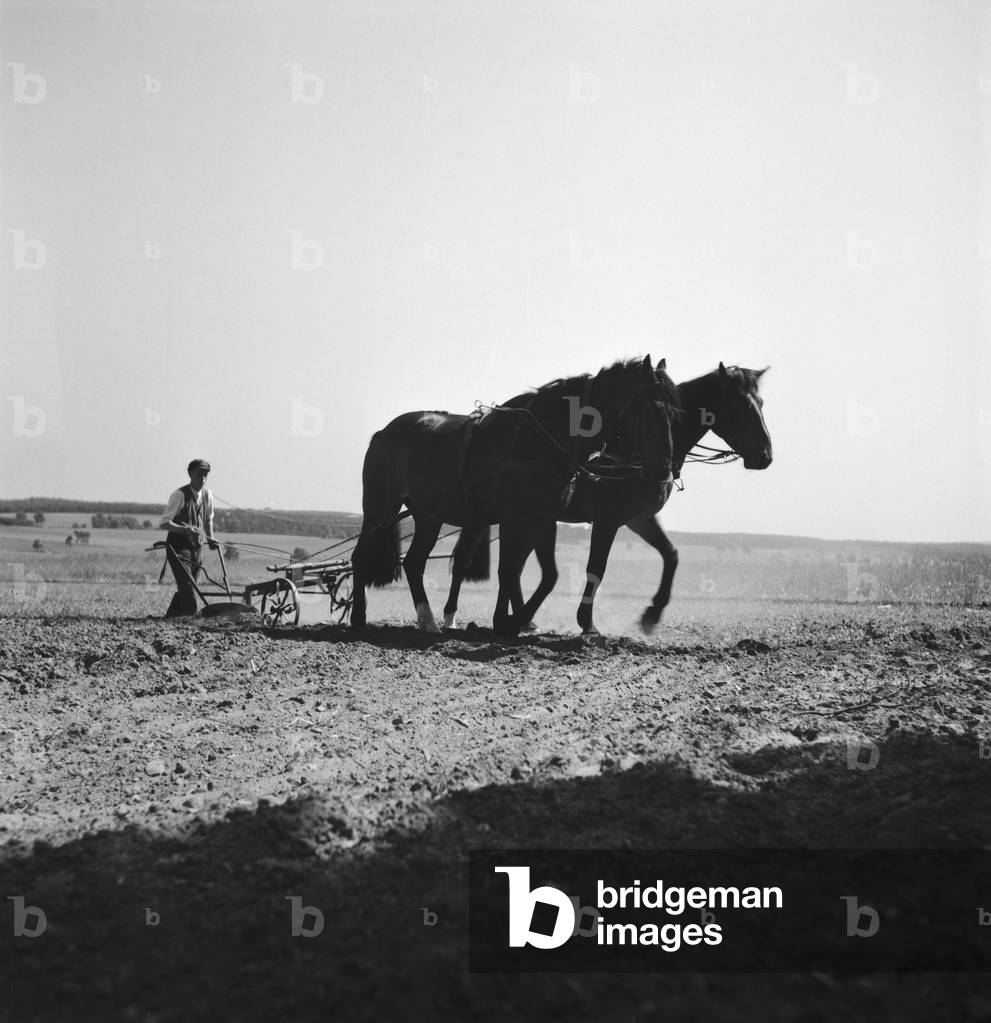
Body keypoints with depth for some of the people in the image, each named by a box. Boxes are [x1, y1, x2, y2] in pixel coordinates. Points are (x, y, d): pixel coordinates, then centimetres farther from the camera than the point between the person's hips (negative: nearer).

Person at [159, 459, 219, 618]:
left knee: (185, 588, 8)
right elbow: (163, 523, -17)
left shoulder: (207, 496, 6)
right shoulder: (180, 495, -13)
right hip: (178, 548, -6)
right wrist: (186, 529, -29)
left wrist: (210, 539, 13)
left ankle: (169, 618, 21)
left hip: (196, 548, 6)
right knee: (187, 586, -17)